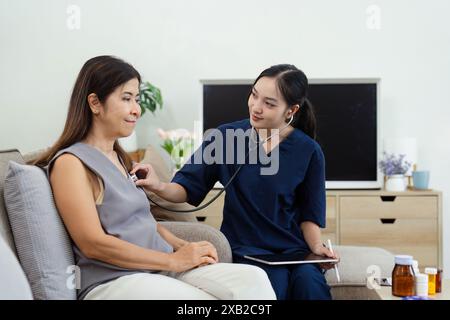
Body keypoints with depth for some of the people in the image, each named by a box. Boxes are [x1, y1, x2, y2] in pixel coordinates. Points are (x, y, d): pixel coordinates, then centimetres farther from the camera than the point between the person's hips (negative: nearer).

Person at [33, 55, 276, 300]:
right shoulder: (70, 162, -5)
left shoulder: (120, 158, 21)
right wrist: (174, 260, -13)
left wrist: (185, 248, 1)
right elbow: (93, 244, -14)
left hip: (160, 270, 8)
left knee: (254, 279, -16)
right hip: (113, 281, -8)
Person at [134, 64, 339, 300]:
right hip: (246, 248, -1)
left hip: (292, 247, 1)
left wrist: (316, 247, -10)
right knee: (275, 285, -31)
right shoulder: (226, 136, -1)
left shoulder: (308, 151, 1)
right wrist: (160, 187, -21)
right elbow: (188, 188, 0)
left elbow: (309, 213, 8)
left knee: (310, 283, -31)